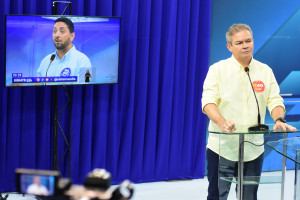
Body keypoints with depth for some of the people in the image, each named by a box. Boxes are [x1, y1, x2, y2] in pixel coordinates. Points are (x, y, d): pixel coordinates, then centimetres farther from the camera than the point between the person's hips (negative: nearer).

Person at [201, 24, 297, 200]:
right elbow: (208, 101, -11)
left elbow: (275, 100, 6)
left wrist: (279, 120, -16)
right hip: (222, 147, -3)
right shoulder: (218, 70, -1)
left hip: (253, 149, 3)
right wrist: (222, 122, -30)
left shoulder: (265, 71, 9)